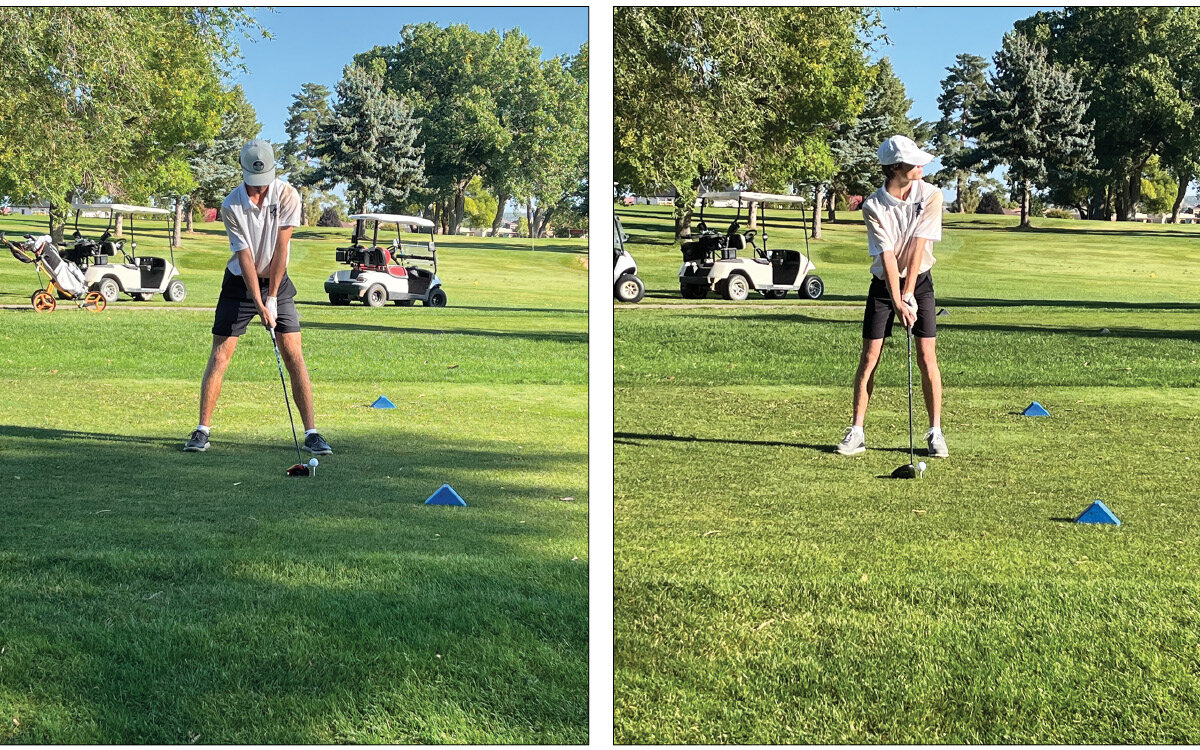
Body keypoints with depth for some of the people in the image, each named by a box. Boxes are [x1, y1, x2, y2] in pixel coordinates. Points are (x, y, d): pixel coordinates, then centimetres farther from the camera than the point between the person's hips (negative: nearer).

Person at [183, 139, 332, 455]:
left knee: (294, 355, -6)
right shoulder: (231, 206, -16)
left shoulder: (287, 195, -14)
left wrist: (272, 297, -14)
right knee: (220, 356, -4)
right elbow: (245, 257, -17)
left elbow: (281, 249, -14)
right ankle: (202, 430, 4)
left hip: (277, 281, 1)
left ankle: (311, 432, -4)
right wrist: (259, 304, -21)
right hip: (240, 283, -1)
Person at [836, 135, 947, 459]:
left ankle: (935, 432, 2)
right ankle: (856, 432, 3)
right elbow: (887, 256, -20)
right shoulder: (873, 206, -14)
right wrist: (897, 303, -25)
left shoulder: (930, 195, -11)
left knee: (927, 356, -6)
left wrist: (908, 293, -16)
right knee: (869, 356, -4)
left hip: (918, 282, 1)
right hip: (883, 284, -1)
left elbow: (919, 246, -14)